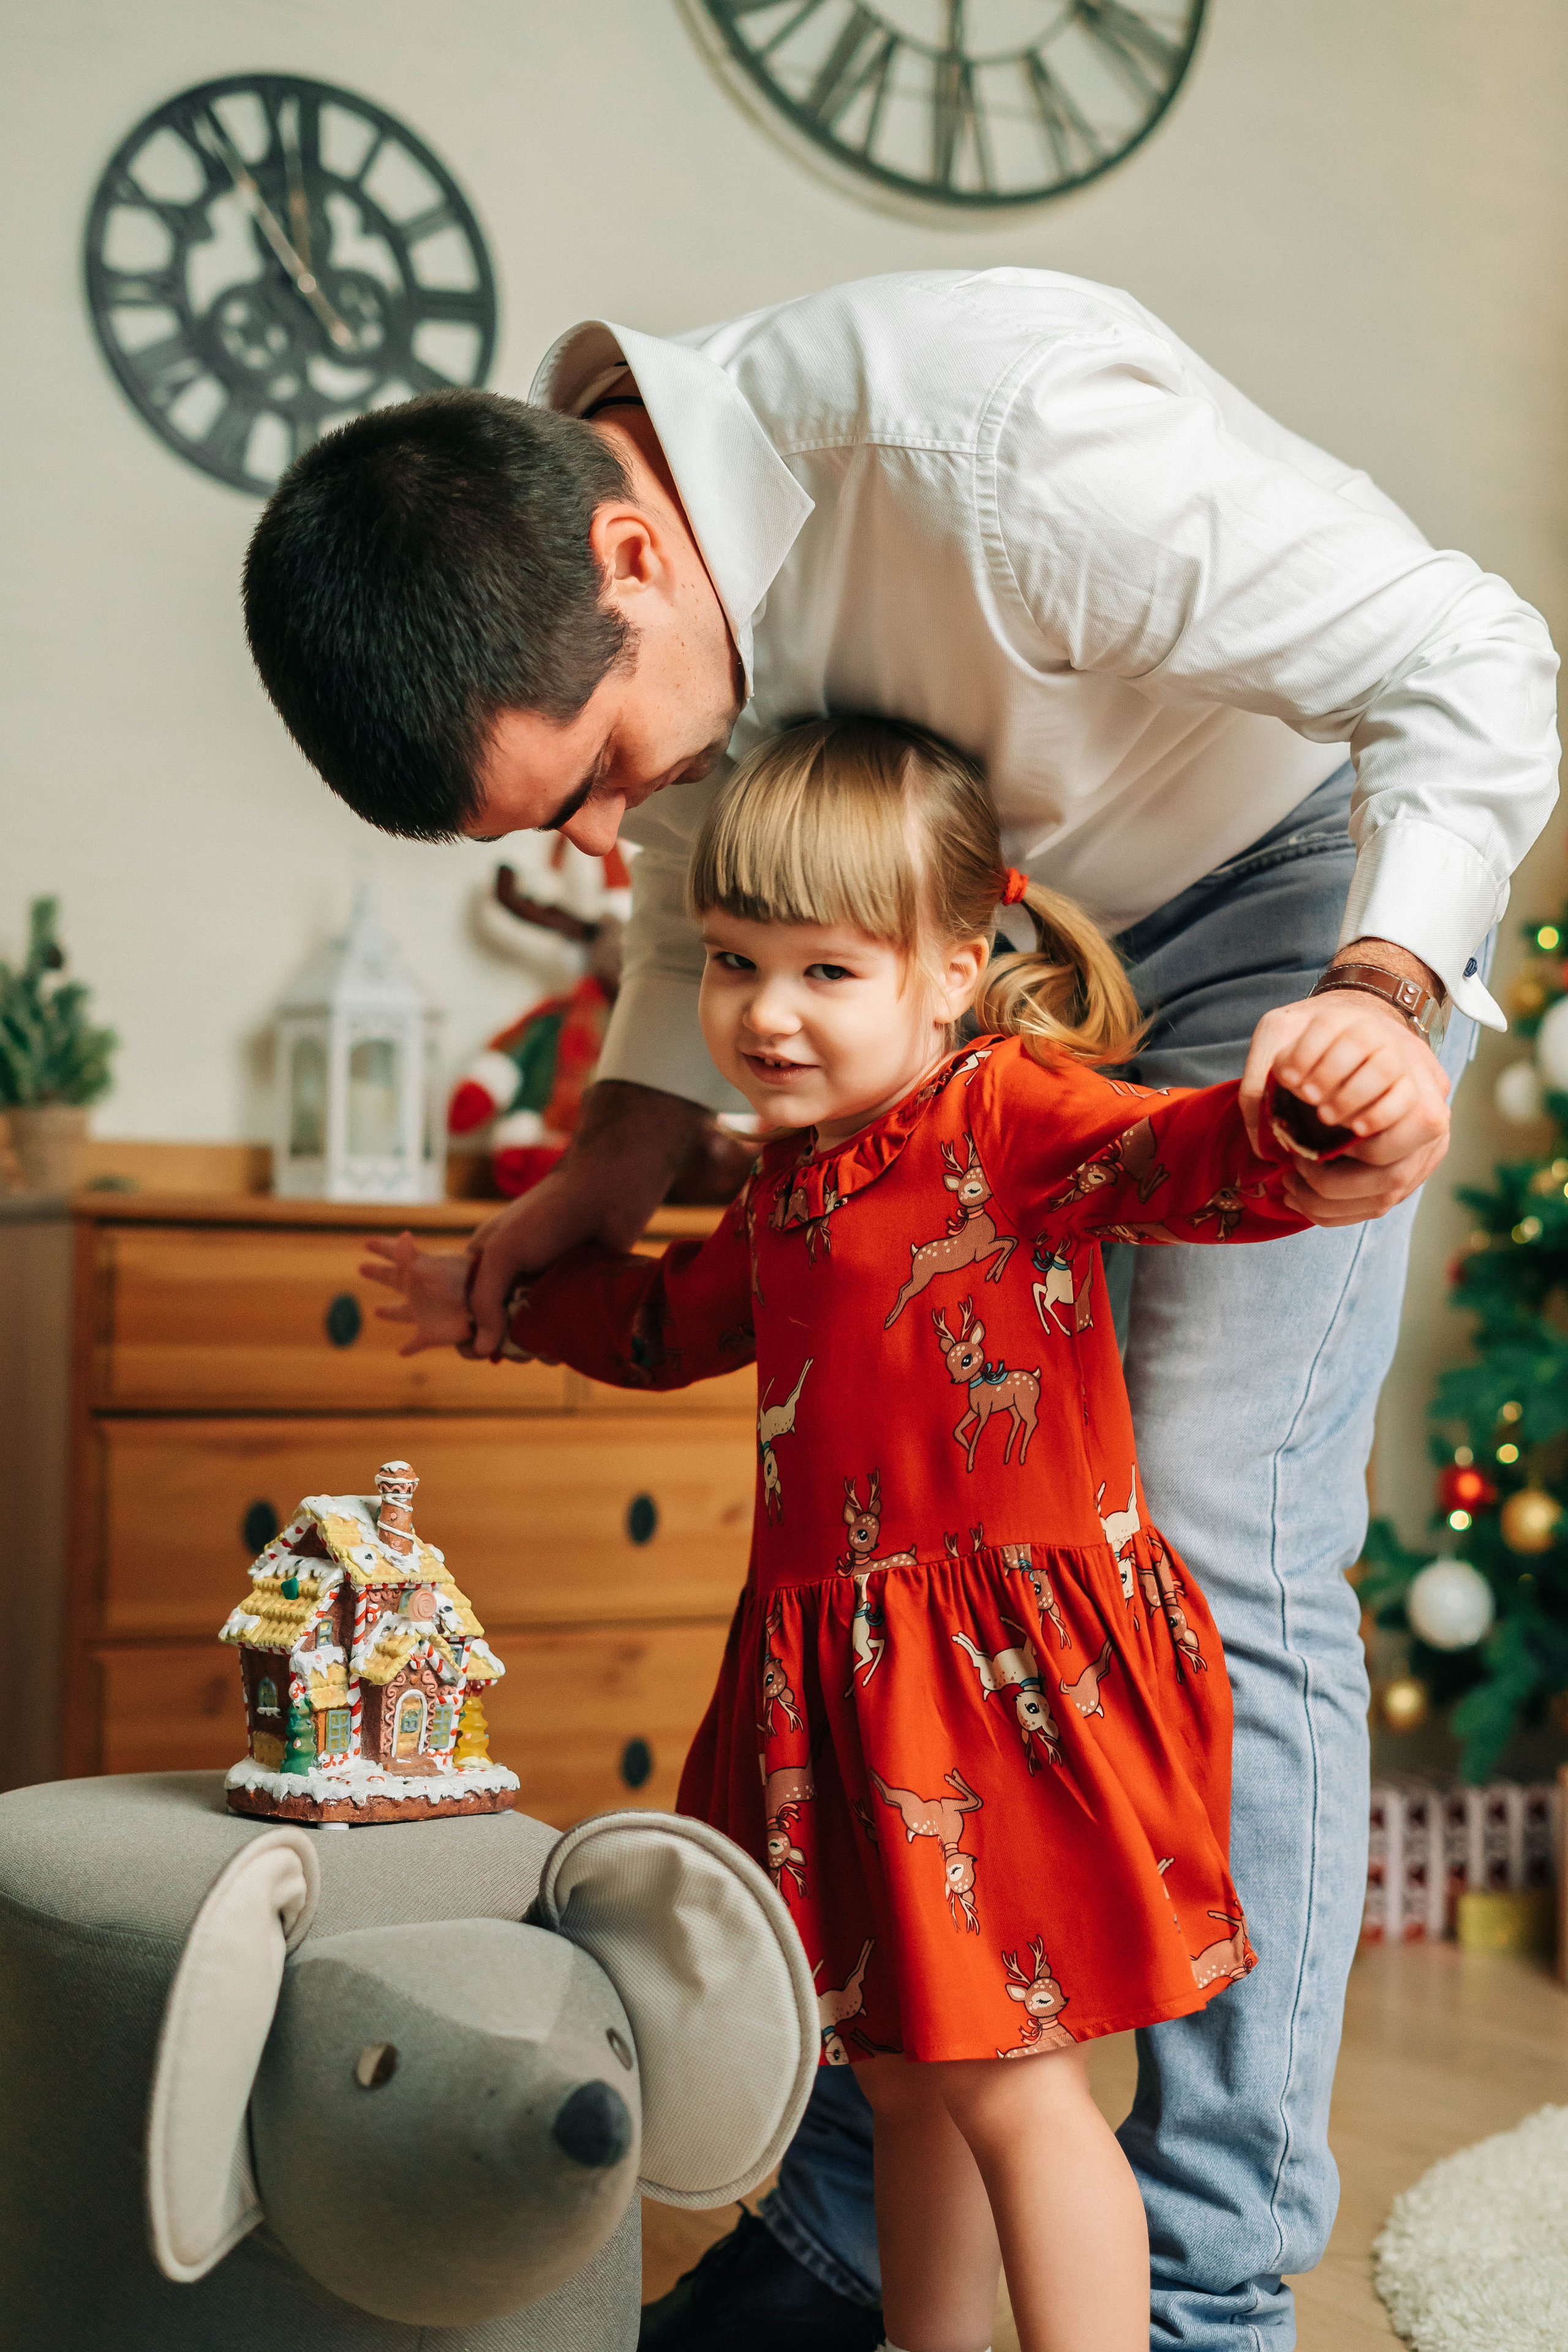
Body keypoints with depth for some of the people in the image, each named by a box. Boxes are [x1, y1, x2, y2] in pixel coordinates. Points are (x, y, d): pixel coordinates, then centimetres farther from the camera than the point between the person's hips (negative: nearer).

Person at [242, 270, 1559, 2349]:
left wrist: (1381, 993, -42)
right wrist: (620, 1159, -8)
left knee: (1221, 1551, -15)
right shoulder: (552, 603, -13)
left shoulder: (986, 442, -35)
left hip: (1311, 872, -6)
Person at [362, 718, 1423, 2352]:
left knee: (1007, 2078, -5)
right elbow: (677, 1319, 33)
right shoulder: (794, 1187, 14)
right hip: (848, 1678, 9)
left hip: (1009, 1665, -8)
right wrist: (497, 1301, 44)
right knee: (902, 2069, 19)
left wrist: (1311, 1109, -51)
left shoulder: (1013, 1118, -11)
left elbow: (1195, 1160, -29)